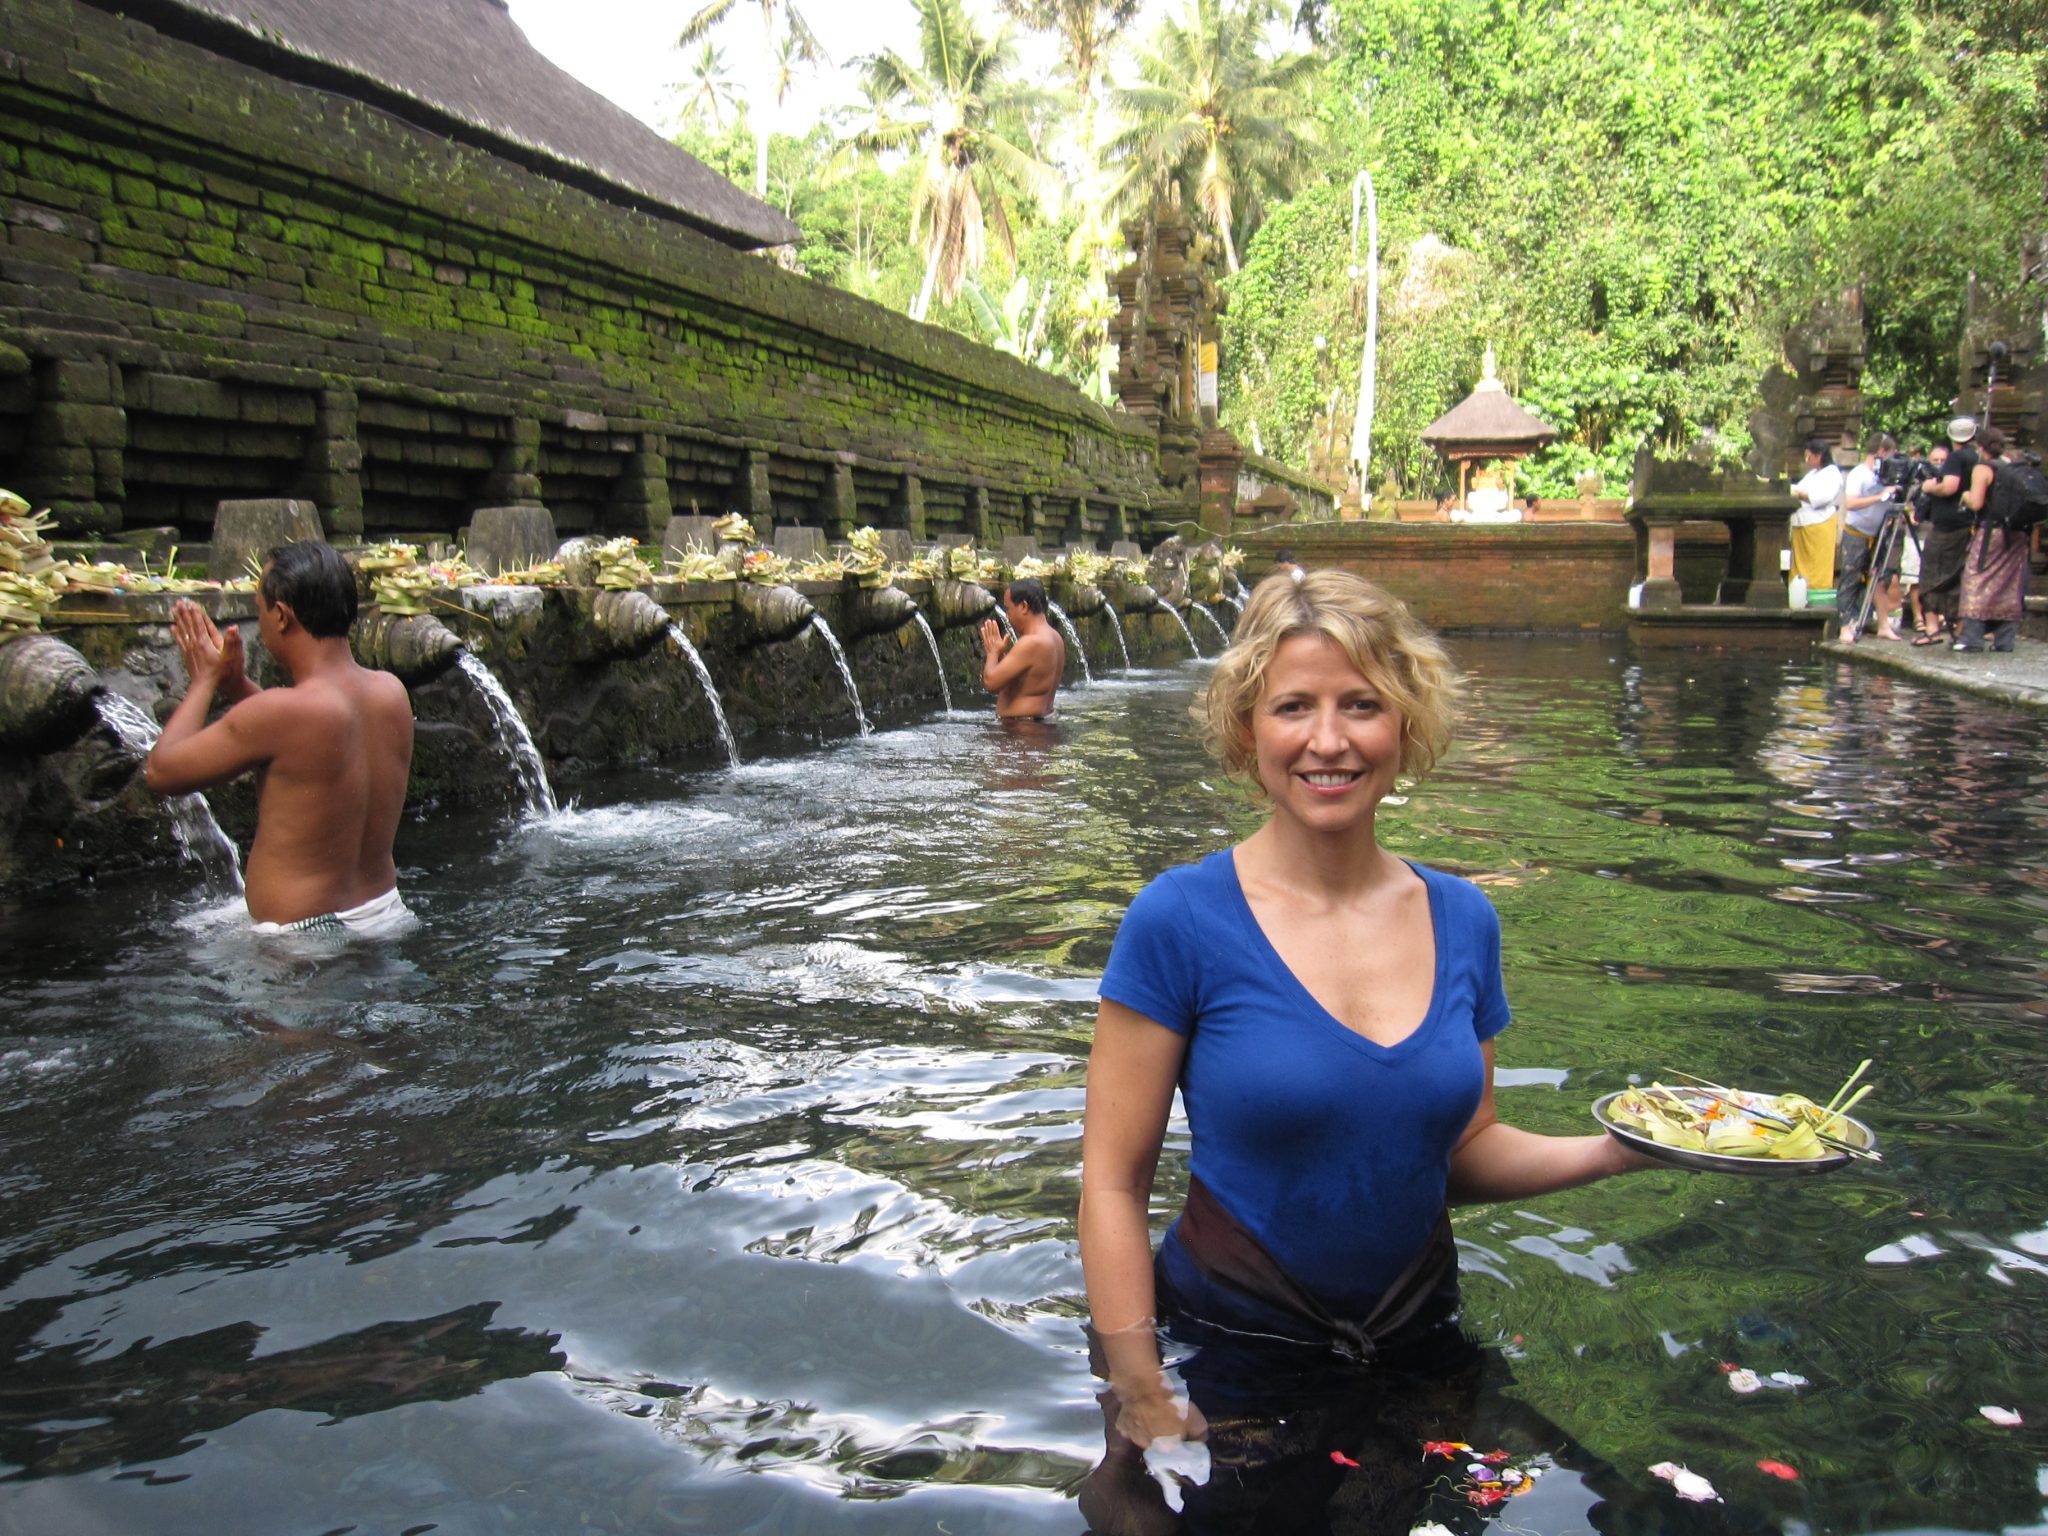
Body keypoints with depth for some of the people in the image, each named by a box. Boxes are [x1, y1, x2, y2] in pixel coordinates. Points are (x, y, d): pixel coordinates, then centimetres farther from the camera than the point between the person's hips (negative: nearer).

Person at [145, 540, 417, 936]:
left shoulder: (279, 713, -21)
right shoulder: (392, 693, -1)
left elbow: (162, 771, -7)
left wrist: (206, 681, 5)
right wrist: (236, 685, 16)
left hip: (304, 936, -8)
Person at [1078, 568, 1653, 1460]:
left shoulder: (1462, 920, -3)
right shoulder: (1180, 920, -17)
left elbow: (1462, 1151, 7)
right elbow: (1114, 1183, -14)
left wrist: (1614, 1151, -8)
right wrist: (1143, 1401, -18)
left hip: (1420, 1348, 4)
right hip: (1227, 1368, -4)